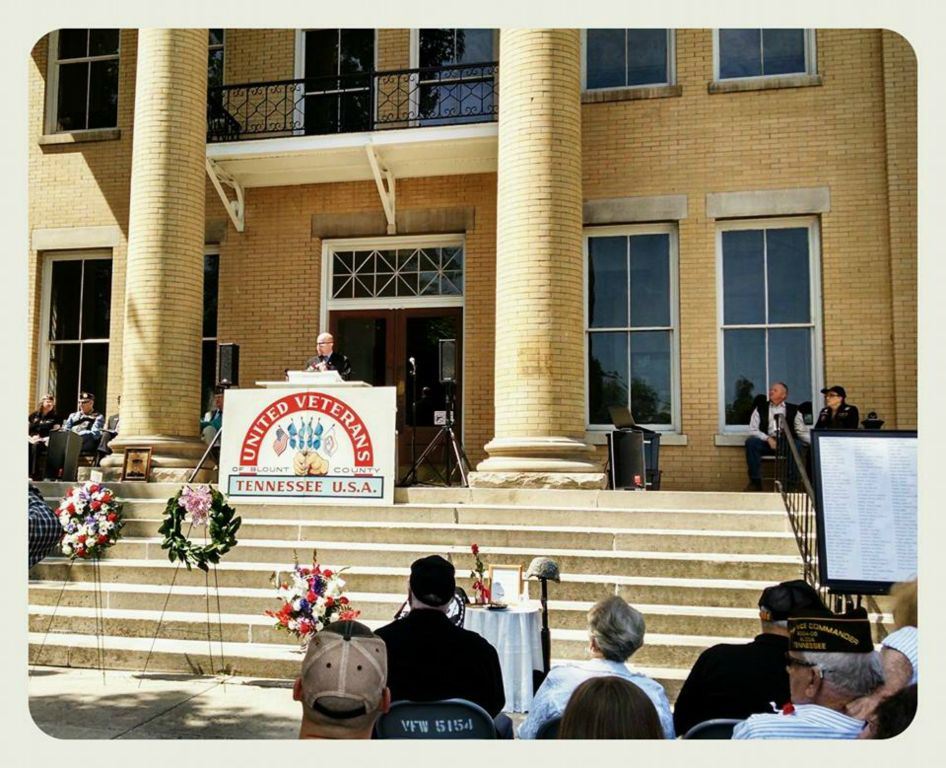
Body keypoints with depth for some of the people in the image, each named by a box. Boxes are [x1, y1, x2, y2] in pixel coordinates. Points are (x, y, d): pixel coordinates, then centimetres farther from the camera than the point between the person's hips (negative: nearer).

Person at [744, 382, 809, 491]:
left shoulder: (793, 410, 13)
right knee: (751, 441, -30)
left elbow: (802, 431, 8)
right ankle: (755, 482, -23)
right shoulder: (760, 408, 12)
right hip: (766, 442, 1)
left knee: (797, 445, -33)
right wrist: (768, 439, -14)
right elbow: (753, 430, 3)